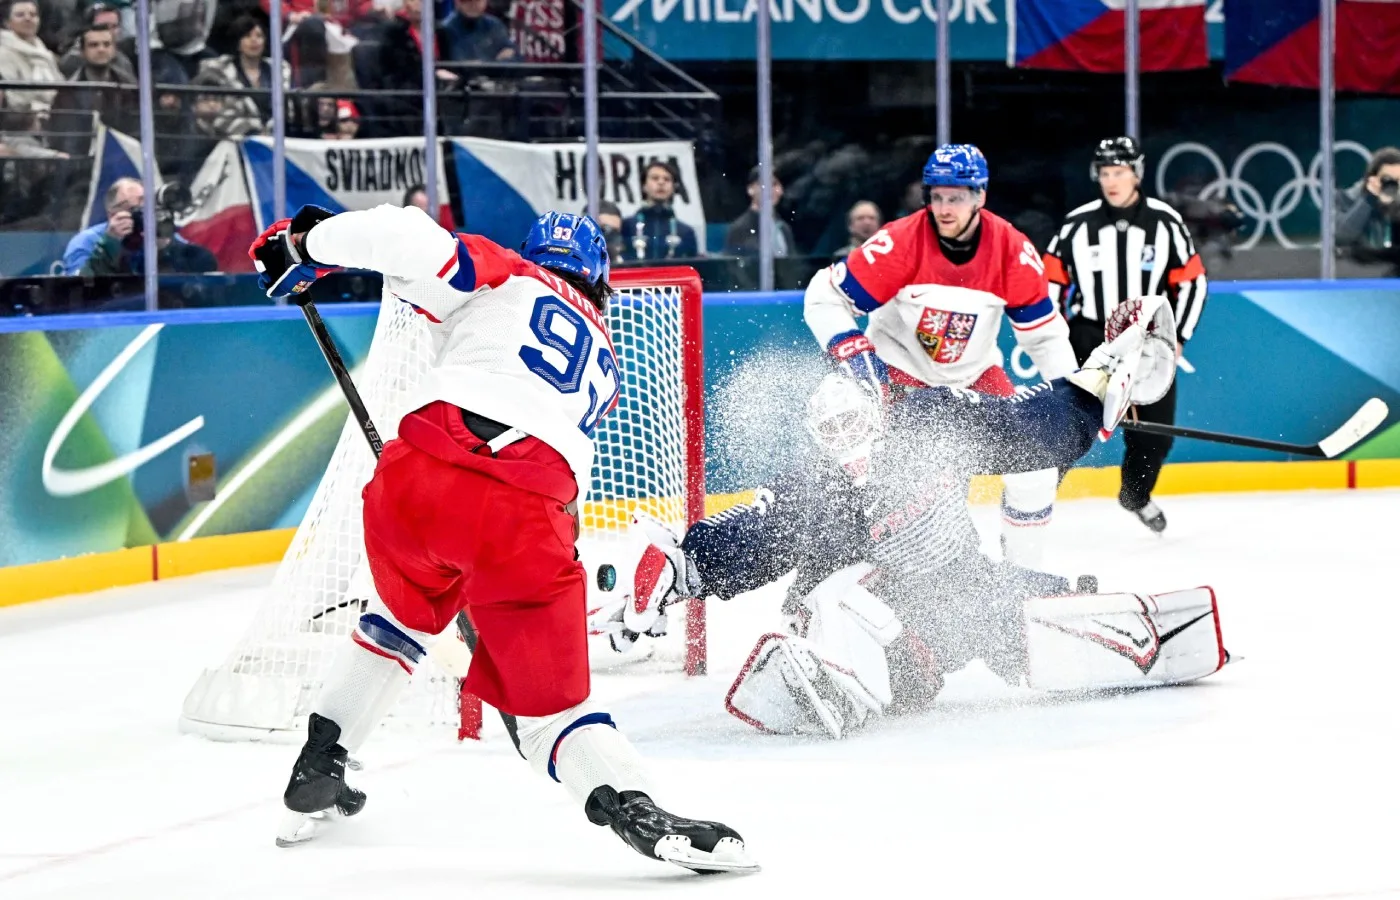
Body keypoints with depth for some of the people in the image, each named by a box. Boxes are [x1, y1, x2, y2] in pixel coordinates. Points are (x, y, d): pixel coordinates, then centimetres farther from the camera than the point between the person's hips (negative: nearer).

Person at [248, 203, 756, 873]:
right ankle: (632, 807, -18)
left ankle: (318, 765, 39)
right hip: (530, 512, 0)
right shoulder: (601, 360, 32)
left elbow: (410, 239, 2)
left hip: (419, 476, 0)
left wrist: (308, 242, 15)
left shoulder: (505, 278, 20)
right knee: (547, 701, 8)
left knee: (403, 617, 32)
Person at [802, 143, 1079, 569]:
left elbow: (1044, 331, -1)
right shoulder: (899, 243, -24)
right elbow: (824, 298, -19)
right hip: (898, 371, -4)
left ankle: (1023, 566, 16)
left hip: (974, 374, 4)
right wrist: (854, 353, -31)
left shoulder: (1013, 250, -14)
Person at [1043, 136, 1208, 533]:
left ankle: (1135, 494, 33)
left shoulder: (1165, 222, -4)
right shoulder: (1078, 225, -5)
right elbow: (1050, 281, 3)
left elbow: (1192, 281, 2)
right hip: (1089, 337, -2)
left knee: (1156, 429, 7)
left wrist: (1177, 337, -4)